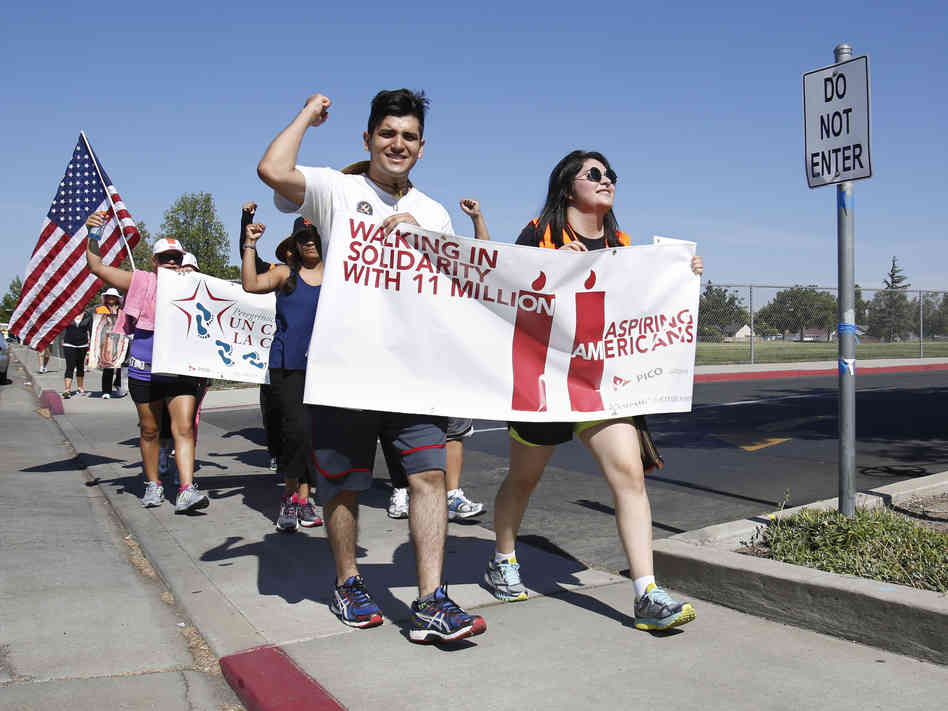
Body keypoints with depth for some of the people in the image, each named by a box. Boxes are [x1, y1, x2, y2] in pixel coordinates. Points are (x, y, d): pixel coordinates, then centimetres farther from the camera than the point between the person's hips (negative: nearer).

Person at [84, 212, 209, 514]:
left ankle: (187, 490, -13)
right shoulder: (141, 282, 1)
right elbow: (97, 266, 2)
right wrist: (93, 234, -7)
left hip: (180, 372, 0)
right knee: (149, 431, 12)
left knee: (184, 428, -10)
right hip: (145, 371, 0)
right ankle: (153, 485, 28)